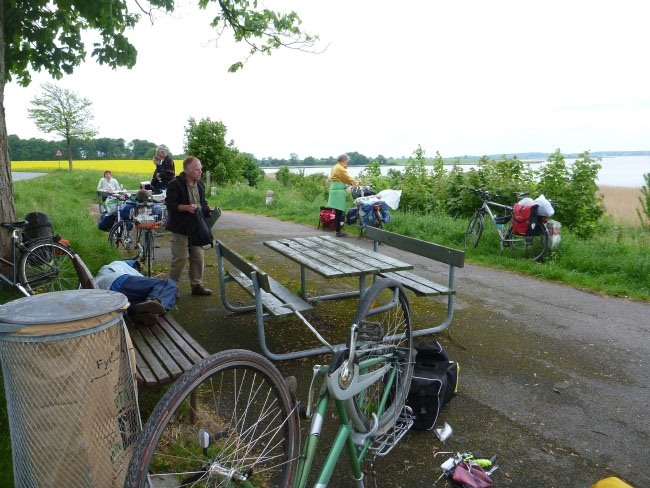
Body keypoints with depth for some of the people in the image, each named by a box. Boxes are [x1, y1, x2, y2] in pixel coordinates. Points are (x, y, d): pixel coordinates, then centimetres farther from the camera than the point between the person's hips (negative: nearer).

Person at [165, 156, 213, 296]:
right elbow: (170, 204, -14)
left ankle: (197, 285, 21)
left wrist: (208, 211, 2)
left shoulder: (200, 184, 11)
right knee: (180, 258, -4)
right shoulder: (175, 184, -11)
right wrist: (186, 207, -28)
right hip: (181, 228, -6)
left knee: (198, 256, 9)